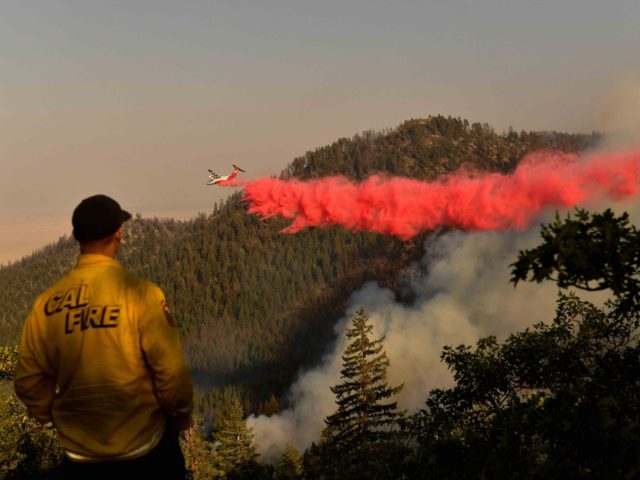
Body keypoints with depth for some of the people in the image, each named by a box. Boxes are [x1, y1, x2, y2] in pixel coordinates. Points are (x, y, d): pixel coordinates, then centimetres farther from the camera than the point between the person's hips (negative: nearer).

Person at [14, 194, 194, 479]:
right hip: (143, 445, -2)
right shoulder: (140, 293, -19)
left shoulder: (46, 304, -9)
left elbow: (29, 381, -1)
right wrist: (181, 415, 2)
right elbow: (171, 370, -16)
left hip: (79, 454, 3)